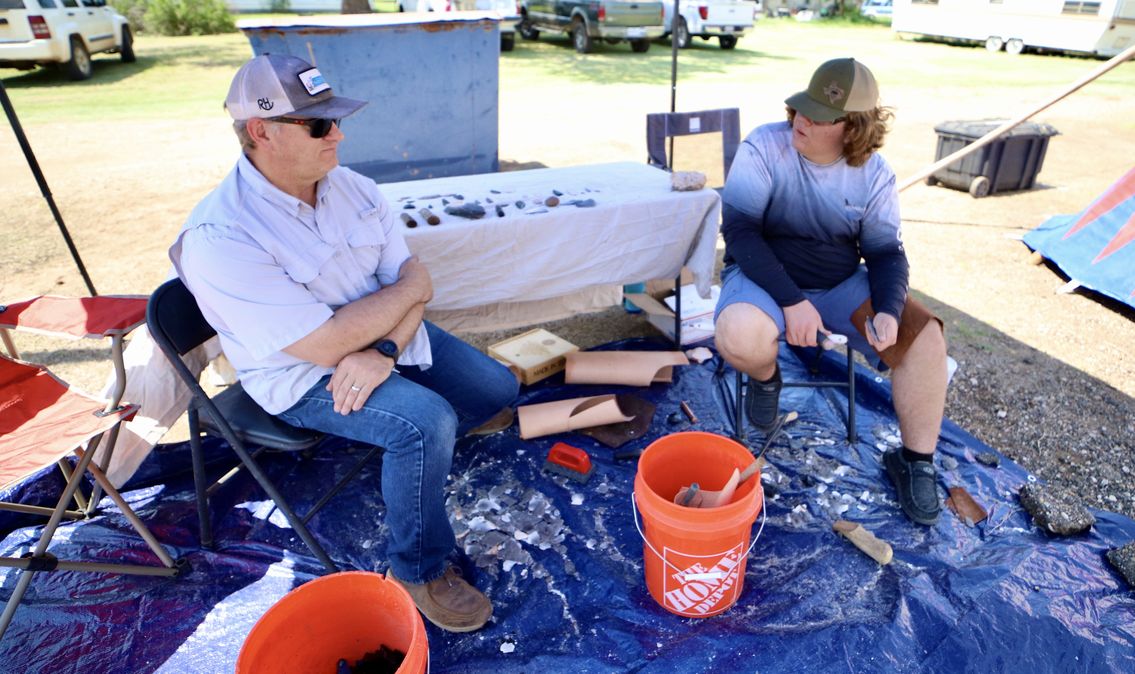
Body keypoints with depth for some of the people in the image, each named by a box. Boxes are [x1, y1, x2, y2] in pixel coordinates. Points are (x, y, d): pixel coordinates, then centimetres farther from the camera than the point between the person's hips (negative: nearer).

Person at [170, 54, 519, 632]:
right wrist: (410, 287, -18)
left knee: (498, 391, 6)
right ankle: (419, 570, -7)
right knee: (424, 422, -30)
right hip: (304, 376, -6)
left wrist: (383, 351, -26)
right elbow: (327, 343, -30)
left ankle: (454, 415, 39)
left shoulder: (352, 187, -6)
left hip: (386, 339, 7)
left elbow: (408, 280, -7)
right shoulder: (221, 238, -26)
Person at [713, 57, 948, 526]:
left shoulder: (873, 173, -4)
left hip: (843, 286, 4)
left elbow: (885, 252, 1)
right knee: (740, 336, -38)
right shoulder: (764, 147, -15)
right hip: (766, 277, -3)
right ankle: (765, 376, 2)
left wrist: (889, 310, -20)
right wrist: (792, 300, -27)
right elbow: (739, 231, -20)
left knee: (924, 336, -15)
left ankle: (916, 461, 5)